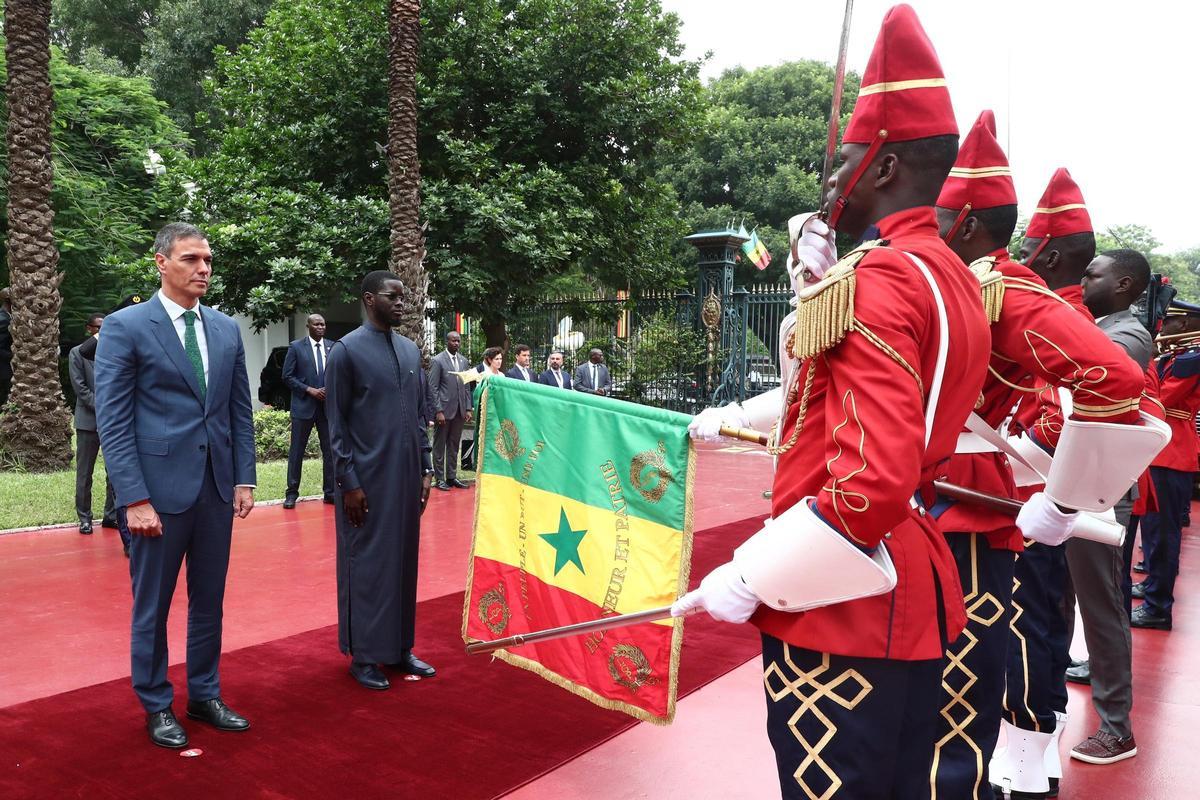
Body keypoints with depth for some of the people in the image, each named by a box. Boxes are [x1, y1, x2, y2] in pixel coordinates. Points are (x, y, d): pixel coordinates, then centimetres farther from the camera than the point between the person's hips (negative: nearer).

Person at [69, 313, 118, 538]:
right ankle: (84, 518, 10)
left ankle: (111, 515, 12)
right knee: (84, 473, 2)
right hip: (89, 421, -3)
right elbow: (80, 387, -4)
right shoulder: (77, 353, 4)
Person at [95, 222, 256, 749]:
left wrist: (244, 479, 5)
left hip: (217, 487, 5)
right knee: (153, 605, 10)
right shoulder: (125, 327, -6)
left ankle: (205, 695, 30)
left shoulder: (226, 328, 9)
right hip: (159, 487, -4)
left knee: (209, 601, 15)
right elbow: (112, 421, -9)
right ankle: (157, 706, 26)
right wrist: (134, 498, -15)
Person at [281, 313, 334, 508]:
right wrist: (309, 390, -12)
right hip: (304, 405, -2)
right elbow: (287, 376, -2)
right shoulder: (296, 347, 0)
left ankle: (330, 492, 13)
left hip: (328, 405, 3)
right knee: (296, 450, 3)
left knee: (330, 450, 4)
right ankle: (292, 492, 12)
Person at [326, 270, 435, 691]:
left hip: (406, 475, 6)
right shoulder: (346, 350, -6)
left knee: (404, 560, 11)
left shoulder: (411, 349, 10)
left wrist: (425, 469, 11)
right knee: (367, 564, 3)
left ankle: (399, 647, 24)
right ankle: (363, 655, 16)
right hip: (367, 478, -6)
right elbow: (336, 424, -8)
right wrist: (348, 482, -11)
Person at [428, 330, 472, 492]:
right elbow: (433, 388, -9)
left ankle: (452, 476, 19)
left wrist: (468, 408, 5)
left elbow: (466, 387, 13)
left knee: (454, 446, 11)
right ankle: (439, 478, 11)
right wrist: (438, 411, -15)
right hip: (444, 410, -5)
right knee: (439, 446, 4)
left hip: (459, 411, 5)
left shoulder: (463, 361, 10)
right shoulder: (437, 360, -7)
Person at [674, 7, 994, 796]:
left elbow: (874, 482, -27)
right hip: (910, 596, 9)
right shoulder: (955, 277, 11)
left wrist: (751, 579, -19)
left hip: (843, 603, -9)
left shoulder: (876, 280, -20)